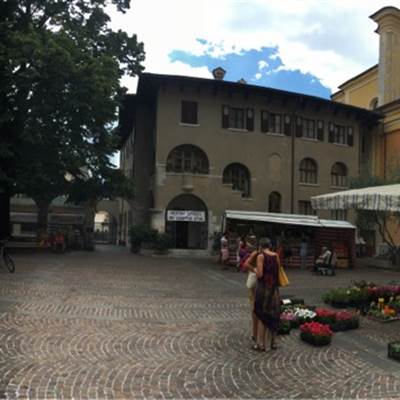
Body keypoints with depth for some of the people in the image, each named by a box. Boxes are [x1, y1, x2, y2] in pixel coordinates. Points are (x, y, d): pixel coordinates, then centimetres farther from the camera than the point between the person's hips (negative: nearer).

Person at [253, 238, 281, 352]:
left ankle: (261, 344, 9)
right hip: (274, 289, 5)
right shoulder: (276, 255, 3)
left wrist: (255, 270, 2)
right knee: (273, 315, 15)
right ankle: (273, 341, 23)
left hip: (263, 289, -5)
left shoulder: (261, 256, -12)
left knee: (262, 317, 5)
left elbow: (259, 274, -18)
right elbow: (278, 272, 7)